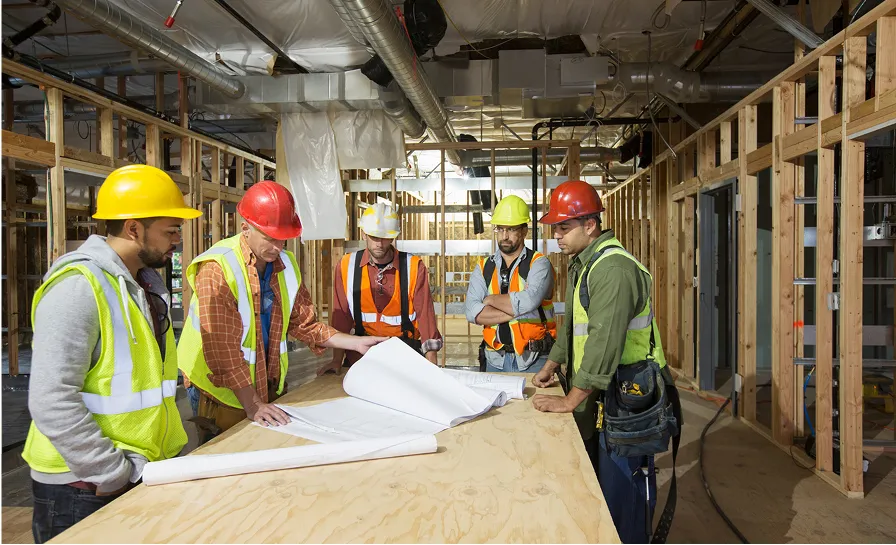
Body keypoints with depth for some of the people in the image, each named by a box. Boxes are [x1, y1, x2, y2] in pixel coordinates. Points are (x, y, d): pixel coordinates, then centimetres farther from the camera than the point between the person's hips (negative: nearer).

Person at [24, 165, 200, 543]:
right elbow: (52, 403, -25)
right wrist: (113, 474, -17)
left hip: (143, 472, 8)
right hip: (84, 485, -8)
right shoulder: (78, 286, -20)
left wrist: (169, 452, 12)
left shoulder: (147, 283, 8)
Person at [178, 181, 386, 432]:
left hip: (270, 385, 6)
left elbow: (304, 324, 7)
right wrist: (252, 405, -25)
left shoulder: (286, 264, 2)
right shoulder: (217, 269, -20)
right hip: (223, 392, -6)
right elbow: (221, 347, -23)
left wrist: (357, 343, -1)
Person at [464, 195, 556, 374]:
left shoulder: (539, 263, -3)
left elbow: (528, 301, -22)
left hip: (533, 361, -3)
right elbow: (471, 311, -8)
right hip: (495, 360, 3)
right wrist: (515, 311, -16)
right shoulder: (483, 268, 7)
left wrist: (491, 299, -7)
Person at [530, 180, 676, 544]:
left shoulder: (613, 268, -22)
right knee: (592, 482, 19)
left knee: (622, 492, -2)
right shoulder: (581, 264, 13)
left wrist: (570, 401, -25)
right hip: (598, 395, 10)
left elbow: (604, 341, -28)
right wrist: (551, 366, 17)